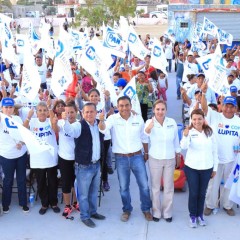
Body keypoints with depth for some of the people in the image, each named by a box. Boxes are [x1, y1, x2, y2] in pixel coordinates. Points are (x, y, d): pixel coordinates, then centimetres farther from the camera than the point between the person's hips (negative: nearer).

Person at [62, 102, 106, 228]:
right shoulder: (79, 125, -16)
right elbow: (69, 130, -36)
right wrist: (65, 120, -53)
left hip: (97, 164, 6)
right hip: (84, 166, -6)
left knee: (94, 191, 22)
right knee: (83, 193, 7)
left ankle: (93, 211, 39)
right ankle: (85, 216, 23)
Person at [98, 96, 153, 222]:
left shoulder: (138, 119, -1)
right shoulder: (113, 119, -8)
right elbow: (103, 129, -26)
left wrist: (146, 153, 17)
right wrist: (101, 120, -48)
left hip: (137, 156, 1)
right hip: (121, 158, -1)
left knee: (144, 185, 8)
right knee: (123, 187, 12)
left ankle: (146, 209, 28)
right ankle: (127, 210, 32)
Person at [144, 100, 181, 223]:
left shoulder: (172, 122, -9)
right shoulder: (149, 122, -17)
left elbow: (176, 140, 4)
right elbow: (146, 133, -42)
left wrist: (178, 156, 10)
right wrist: (149, 128, -65)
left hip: (170, 159, 2)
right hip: (155, 159, -2)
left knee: (169, 187, 12)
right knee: (155, 187, 11)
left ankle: (167, 212, 28)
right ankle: (156, 212, 28)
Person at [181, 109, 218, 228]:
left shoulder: (209, 132, -3)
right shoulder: (189, 132, -11)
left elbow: (214, 151, 3)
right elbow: (184, 146, -28)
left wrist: (215, 168, 6)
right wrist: (185, 136, -48)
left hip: (207, 168, 2)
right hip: (192, 168, -2)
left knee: (202, 193, 14)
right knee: (193, 193, 7)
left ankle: (200, 214, 31)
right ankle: (193, 216, 24)